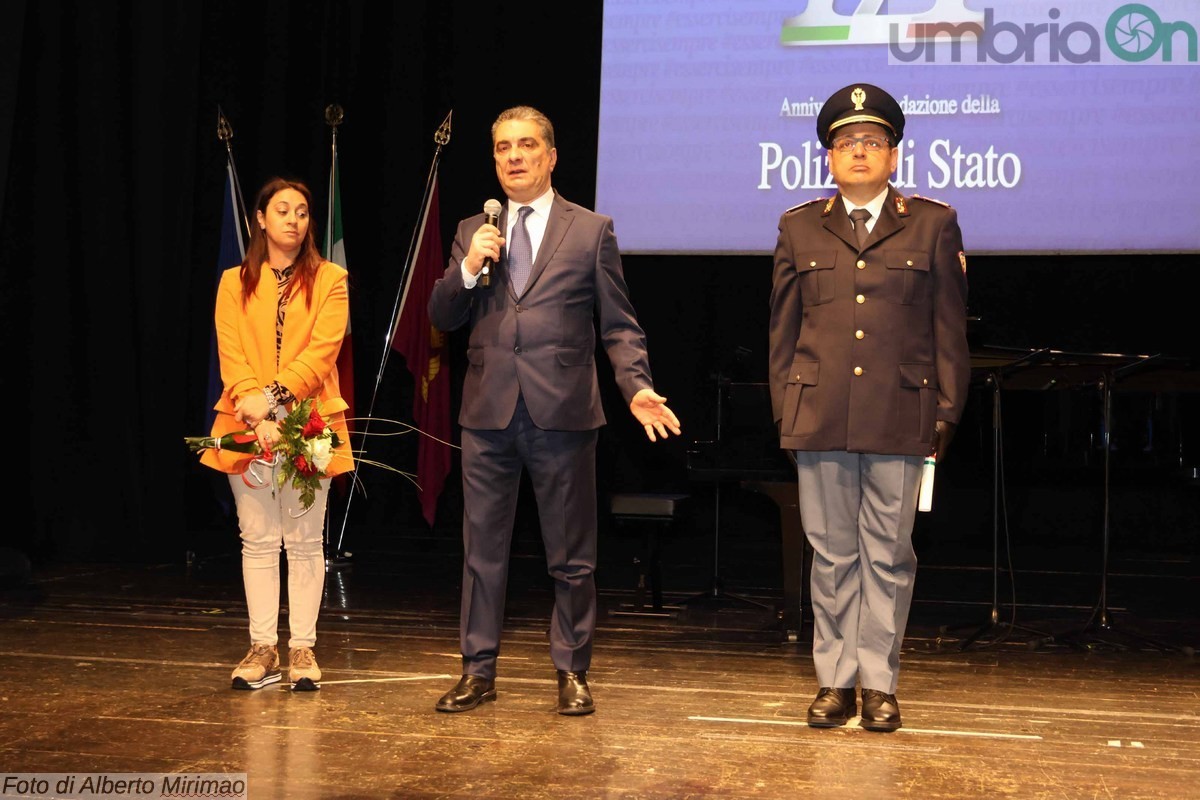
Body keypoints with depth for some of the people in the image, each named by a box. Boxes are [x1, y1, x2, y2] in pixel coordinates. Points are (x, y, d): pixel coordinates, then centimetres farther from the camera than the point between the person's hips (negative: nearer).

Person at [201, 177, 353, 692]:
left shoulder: (329, 279, 5)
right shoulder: (235, 283, 9)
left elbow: (322, 350, -7)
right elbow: (231, 356, -1)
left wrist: (276, 396, -19)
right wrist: (257, 414, -16)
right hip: (247, 424, 1)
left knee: (304, 541, 3)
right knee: (258, 540, 4)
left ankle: (301, 648, 7)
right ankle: (262, 648, 8)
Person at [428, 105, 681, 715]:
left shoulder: (591, 230, 4)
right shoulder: (472, 232, 12)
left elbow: (618, 324, 2)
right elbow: (442, 318, 7)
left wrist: (637, 387, -12)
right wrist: (469, 269, -10)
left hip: (562, 413, -2)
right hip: (487, 413, 3)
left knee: (570, 556, 5)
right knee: (482, 550, 9)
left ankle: (571, 673, 17)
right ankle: (478, 671, 19)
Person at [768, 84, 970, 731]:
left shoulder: (933, 225, 8)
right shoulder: (799, 228, 12)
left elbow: (949, 330, 7)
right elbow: (782, 328, 13)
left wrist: (946, 413, 2)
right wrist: (785, 409, 5)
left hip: (900, 417, -1)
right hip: (819, 415, 1)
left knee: (888, 555, 3)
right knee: (831, 554, 5)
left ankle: (880, 684, 12)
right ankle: (835, 682, 14)